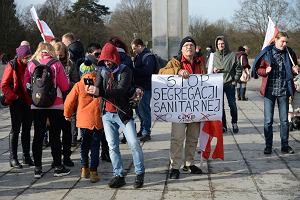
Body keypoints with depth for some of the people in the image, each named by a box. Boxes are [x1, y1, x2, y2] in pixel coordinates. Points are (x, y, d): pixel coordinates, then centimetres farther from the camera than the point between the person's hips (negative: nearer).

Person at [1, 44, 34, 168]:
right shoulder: (12, 66, -8)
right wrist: (14, 96, -15)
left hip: (29, 102, 5)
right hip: (17, 102, -5)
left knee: (27, 129, 11)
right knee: (15, 129, 0)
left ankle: (26, 156, 20)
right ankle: (13, 158, 7)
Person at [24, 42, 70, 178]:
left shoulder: (31, 65, 2)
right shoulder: (56, 64, -5)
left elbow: (26, 85, 4)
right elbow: (65, 86, -6)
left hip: (36, 105, 3)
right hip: (55, 105, -2)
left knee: (38, 136, 8)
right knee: (55, 136, 4)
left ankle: (37, 168, 11)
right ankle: (58, 167, 10)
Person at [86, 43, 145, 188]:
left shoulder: (125, 71, -8)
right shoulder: (102, 71, 7)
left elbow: (121, 90, -23)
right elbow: (98, 91, -3)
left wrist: (100, 92, -35)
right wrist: (91, 90, -28)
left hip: (123, 113, -4)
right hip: (107, 114, 4)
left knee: (134, 143, -7)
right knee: (112, 146, 6)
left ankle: (140, 173, 8)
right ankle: (119, 175, 14)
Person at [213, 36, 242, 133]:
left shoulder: (232, 55, 0)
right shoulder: (214, 56, 6)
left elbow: (239, 69, 3)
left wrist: (235, 80, -3)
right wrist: (214, 70, -6)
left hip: (230, 84, -2)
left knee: (232, 105, -2)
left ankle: (234, 123, 17)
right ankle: (223, 125, 13)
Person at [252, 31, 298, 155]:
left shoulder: (289, 53, 4)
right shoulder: (267, 53, -2)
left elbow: (294, 69, 16)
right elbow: (258, 69, 4)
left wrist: (295, 70, -6)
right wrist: (265, 71, -16)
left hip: (284, 91, 2)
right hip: (269, 90, -2)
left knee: (284, 120, 8)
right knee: (268, 121, 3)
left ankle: (285, 146, 17)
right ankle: (268, 146, 13)